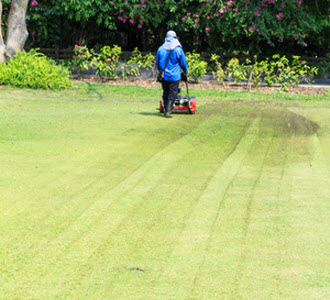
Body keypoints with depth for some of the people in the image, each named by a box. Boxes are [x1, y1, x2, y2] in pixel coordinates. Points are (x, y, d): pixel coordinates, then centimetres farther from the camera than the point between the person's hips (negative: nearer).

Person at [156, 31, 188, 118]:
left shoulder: (161, 49, 1)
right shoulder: (178, 49, -9)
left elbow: (157, 63, 12)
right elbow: (183, 63, 0)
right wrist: (185, 72, 18)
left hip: (164, 76, 4)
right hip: (174, 76, -4)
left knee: (165, 94, 16)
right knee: (172, 95, 0)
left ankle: (165, 110, 21)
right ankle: (168, 112, -8)